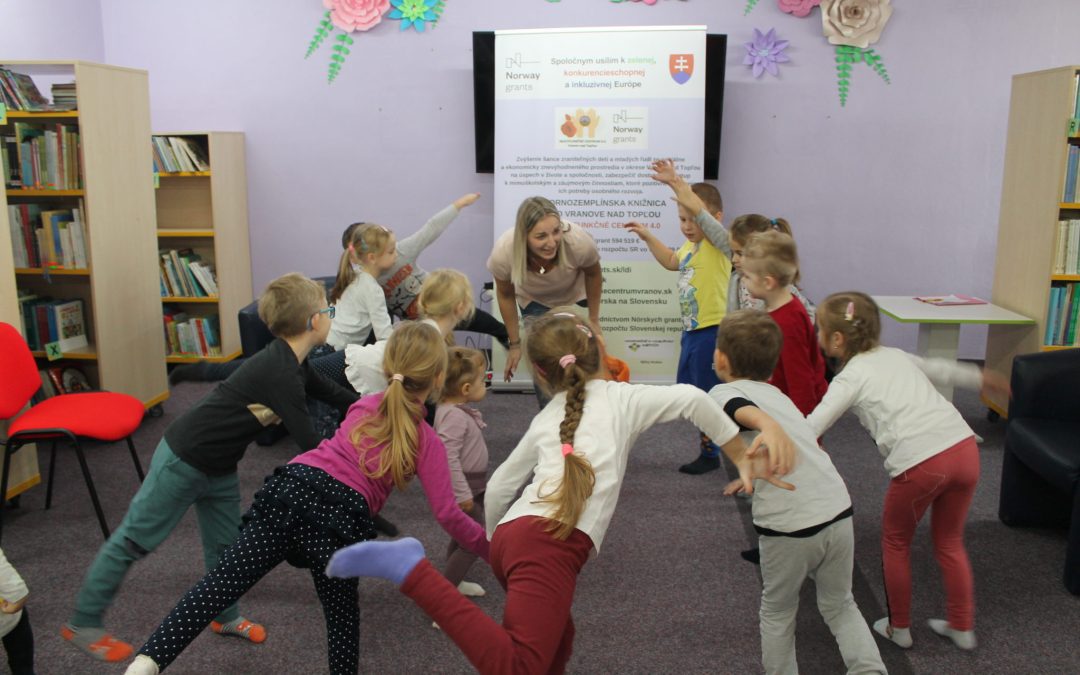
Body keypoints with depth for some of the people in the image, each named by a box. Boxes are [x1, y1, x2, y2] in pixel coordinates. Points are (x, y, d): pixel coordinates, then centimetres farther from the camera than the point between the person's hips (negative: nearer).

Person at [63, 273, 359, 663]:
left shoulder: (291, 364, -1)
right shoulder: (280, 374, -30)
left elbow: (334, 395, 13)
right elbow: (309, 446, -27)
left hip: (219, 466, 9)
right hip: (183, 460, -9)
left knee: (225, 543, 16)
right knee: (135, 540, 6)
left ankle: (224, 616, 33)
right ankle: (83, 624, 20)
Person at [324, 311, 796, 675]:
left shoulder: (546, 419, 26)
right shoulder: (623, 397, 13)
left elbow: (499, 485, 28)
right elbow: (691, 398, -2)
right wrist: (741, 457, 7)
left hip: (511, 534, 8)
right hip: (552, 542, -7)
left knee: (556, 636, 30)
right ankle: (412, 570, -27)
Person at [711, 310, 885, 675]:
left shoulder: (723, 392, -3)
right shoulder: (776, 393, 18)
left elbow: (747, 412, -28)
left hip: (789, 527, -6)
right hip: (838, 512, 6)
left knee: (777, 613, 21)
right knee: (840, 606, 27)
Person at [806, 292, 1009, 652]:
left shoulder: (850, 378, 0)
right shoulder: (895, 355, 20)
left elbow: (810, 429, -10)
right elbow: (939, 369, 38)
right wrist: (981, 377, 57)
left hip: (919, 464, -6)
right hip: (964, 447, 6)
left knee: (895, 542, 20)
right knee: (949, 541, 27)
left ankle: (898, 627, 33)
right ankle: (962, 627, 38)